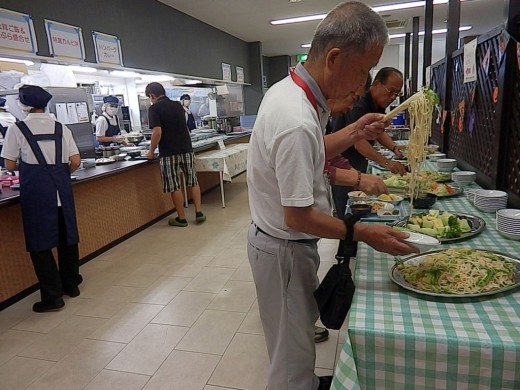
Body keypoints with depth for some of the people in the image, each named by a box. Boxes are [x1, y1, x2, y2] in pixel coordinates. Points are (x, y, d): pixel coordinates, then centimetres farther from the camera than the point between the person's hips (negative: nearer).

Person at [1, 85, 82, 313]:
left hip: (35, 188, -3)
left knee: (40, 242, 5)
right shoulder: (61, 128, 6)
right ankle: (71, 284, 28)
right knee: (67, 235, 15)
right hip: (61, 186, 4)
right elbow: (75, 162, 2)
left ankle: (53, 296, 8)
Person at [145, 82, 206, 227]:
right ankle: (199, 212, 15)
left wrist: (151, 150, -5)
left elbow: (157, 132, -17)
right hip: (186, 149, 5)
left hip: (169, 153, -5)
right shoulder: (178, 105, 12)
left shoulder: (154, 108, -7)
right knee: (193, 182, 14)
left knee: (174, 186, 4)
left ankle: (181, 218, 11)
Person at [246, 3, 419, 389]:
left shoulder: (287, 90, 0)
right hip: (284, 249, -10)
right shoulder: (297, 122, -31)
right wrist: (362, 233, -18)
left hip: (278, 240, 10)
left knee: (302, 322, 28)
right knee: (292, 348, 12)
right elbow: (298, 217, -26)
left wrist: (355, 132, 0)